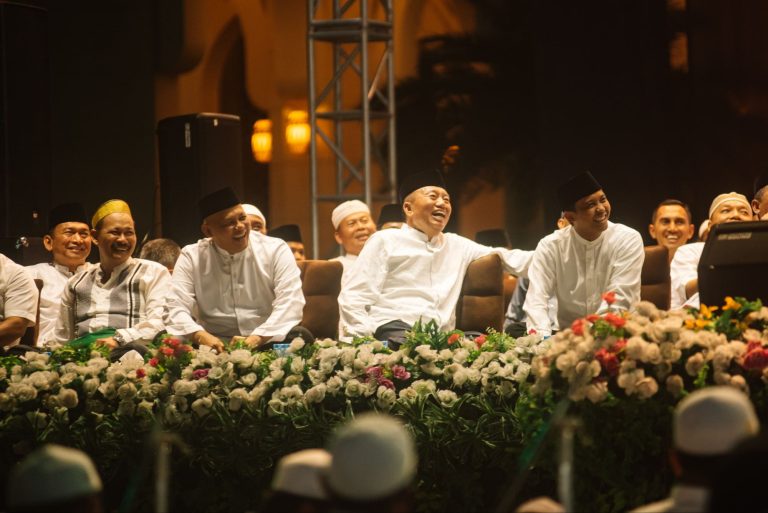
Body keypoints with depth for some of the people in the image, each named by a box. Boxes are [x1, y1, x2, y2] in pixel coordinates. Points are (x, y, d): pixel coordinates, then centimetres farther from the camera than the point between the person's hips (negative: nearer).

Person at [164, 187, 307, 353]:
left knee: (300, 337, -31)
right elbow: (176, 308, -5)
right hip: (214, 344, 0)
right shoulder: (191, 257, 4)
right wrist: (200, 335, -27)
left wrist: (256, 339, -26)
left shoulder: (275, 250, 1)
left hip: (266, 344, 0)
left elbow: (290, 302, -9)